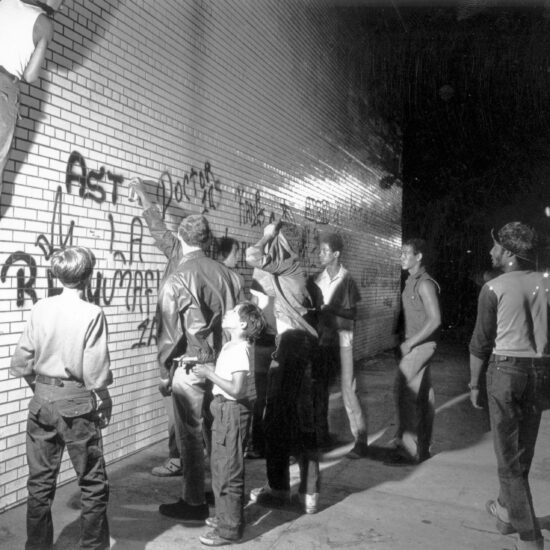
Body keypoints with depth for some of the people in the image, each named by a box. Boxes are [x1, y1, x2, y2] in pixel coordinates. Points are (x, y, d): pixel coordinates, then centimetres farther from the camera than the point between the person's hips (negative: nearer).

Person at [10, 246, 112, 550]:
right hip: (76, 403, -4)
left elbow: (20, 362, 0)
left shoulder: (40, 309, -2)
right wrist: (102, 404, -1)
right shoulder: (92, 314, -14)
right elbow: (96, 371, -14)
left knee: (40, 481, 15)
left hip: (42, 400, 5)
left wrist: (39, 387, 15)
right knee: (93, 482, 9)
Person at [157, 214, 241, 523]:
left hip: (191, 367, -5)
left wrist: (164, 373, -1)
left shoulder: (177, 281, -13)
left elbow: (169, 332, -11)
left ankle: (195, 503, 17)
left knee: (191, 436, 7)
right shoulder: (229, 274, 0)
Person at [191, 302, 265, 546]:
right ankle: (227, 515, 37)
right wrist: (208, 370, 5)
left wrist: (209, 374, -22)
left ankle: (229, 528, 12)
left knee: (228, 471, 0)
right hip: (225, 410, 10)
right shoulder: (230, 347, 8)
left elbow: (237, 389, -27)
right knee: (221, 466, 21)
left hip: (233, 411, -10)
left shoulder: (239, 350, -21)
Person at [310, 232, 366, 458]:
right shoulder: (317, 280, 7)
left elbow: (352, 313, -6)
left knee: (348, 388, -8)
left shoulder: (347, 280, -5)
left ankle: (361, 441, -3)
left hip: (342, 338, -5)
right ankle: (322, 431, 24)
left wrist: (329, 309, -17)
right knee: (320, 386, 9)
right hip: (322, 337, 5)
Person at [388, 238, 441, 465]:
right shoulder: (412, 282, 13)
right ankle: (422, 447, 20)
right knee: (422, 396, 12)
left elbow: (434, 320, -19)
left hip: (421, 345, -9)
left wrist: (410, 343, -17)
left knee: (405, 394, -10)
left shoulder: (425, 284, -15)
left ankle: (408, 449, -5)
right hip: (414, 345, 9)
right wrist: (405, 342, 9)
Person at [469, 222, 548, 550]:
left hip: (506, 369, -5)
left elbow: (481, 342, -5)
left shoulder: (494, 288, -8)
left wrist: (474, 383, 5)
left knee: (508, 453, 4)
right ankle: (507, 509, 36)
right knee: (523, 449, 19)